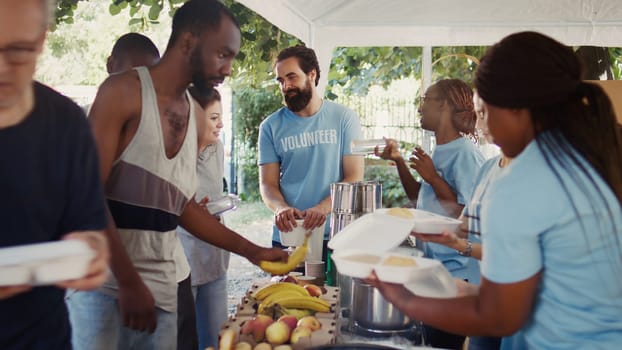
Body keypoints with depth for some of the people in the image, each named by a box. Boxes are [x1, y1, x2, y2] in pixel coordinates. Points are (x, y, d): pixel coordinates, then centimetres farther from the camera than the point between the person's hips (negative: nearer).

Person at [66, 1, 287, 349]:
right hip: (106, 280, -5)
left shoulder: (192, 113, 9)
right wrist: (129, 281, -16)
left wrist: (251, 250, 11)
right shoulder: (123, 91, -10)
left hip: (161, 284, 6)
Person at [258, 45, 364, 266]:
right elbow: (267, 183, 2)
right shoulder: (271, 126, 3)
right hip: (286, 238, 1)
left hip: (335, 237, -1)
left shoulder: (344, 118, 0)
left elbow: (354, 177, -5)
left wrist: (323, 208, -22)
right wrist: (281, 207, -21)